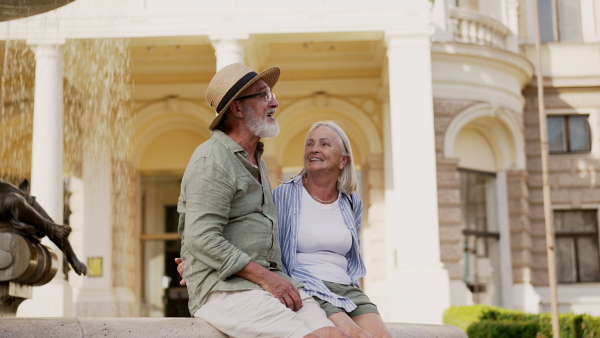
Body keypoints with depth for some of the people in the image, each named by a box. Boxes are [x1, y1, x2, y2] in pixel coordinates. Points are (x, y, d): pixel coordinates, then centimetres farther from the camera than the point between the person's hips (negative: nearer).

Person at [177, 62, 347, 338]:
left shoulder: (256, 159, 23)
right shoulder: (212, 160, -8)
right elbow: (202, 239, -18)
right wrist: (265, 277, -16)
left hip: (269, 282, 8)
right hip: (222, 287, -8)